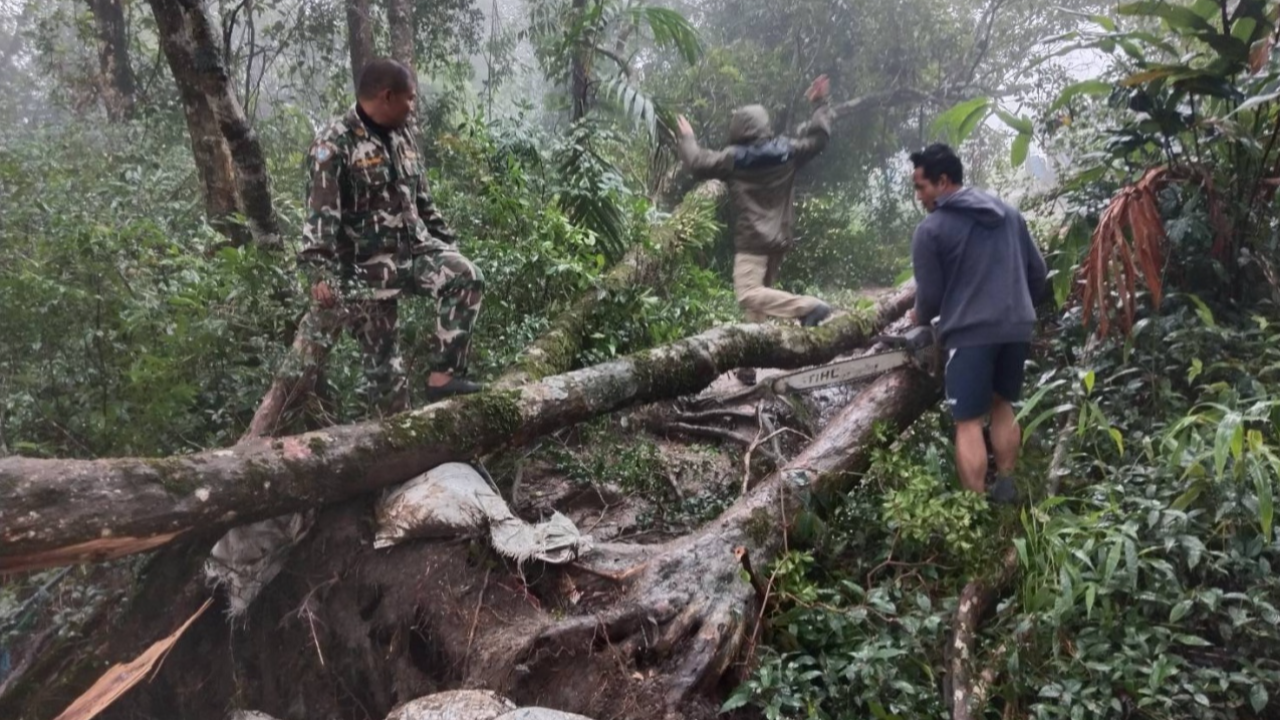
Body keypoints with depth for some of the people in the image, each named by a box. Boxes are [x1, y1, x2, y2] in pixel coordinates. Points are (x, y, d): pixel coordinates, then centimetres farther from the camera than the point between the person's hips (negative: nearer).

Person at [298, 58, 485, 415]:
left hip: (414, 246, 6)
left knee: (467, 278, -20)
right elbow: (320, 214, -18)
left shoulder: (402, 134, 12)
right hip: (367, 265, -6)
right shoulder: (334, 144, -12)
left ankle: (442, 374, -16)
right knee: (381, 355, 0)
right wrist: (323, 274, -25)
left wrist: (445, 240, 19)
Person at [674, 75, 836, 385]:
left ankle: (810, 307, -35)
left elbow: (698, 163, 5)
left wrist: (686, 138, 24)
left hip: (751, 241, -6)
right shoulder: (787, 152, 3)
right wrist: (820, 104, 28)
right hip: (780, 240, 7)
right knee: (760, 295, 12)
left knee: (749, 295, -19)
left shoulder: (733, 158, -6)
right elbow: (817, 138, 15)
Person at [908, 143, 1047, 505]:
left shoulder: (931, 230, -6)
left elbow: (930, 294, -2)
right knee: (1002, 405, 23)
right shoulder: (1009, 213, 12)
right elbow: (1038, 270, 16)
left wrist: (920, 322, 19)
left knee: (969, 422, 1)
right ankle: (1006, 486, 27)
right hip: (1017, 328, 6)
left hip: (970, 333, -6)